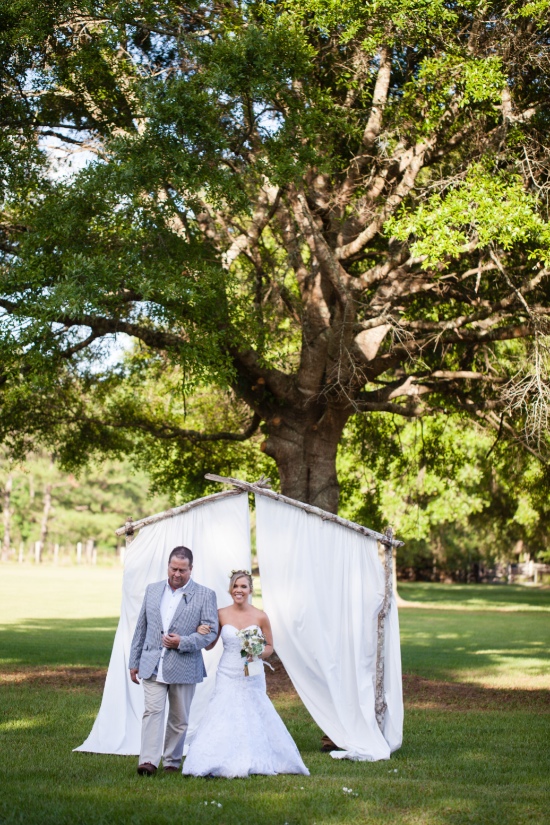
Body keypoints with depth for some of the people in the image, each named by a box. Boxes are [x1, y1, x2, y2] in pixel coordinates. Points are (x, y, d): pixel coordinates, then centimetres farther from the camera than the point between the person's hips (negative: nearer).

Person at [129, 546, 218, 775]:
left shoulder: (205, 595, -1)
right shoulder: (152, 590, 10)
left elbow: (211, 632, -5)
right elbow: (141, 628, 14)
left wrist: (182, 642, -18)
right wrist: (134, 662, 13)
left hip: (184, 668, -2)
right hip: (152, 666, 2)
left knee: (179, 719, 8)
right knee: (152, 711, -11)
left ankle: (172, 761, 21)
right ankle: (148, 761, -17)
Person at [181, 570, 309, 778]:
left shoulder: (260, 617, -2)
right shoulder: (221, 615, 0)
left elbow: (269, 646, 8)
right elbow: (209, 645, 7)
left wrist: (258, 654, -12)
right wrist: (201, 633, -13)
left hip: (252, 677, 0)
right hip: (227, 676, 0)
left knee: (254, 719, 3)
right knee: (223, 718, -8)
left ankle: (255, 762, 19)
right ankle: (222, 763, -1)